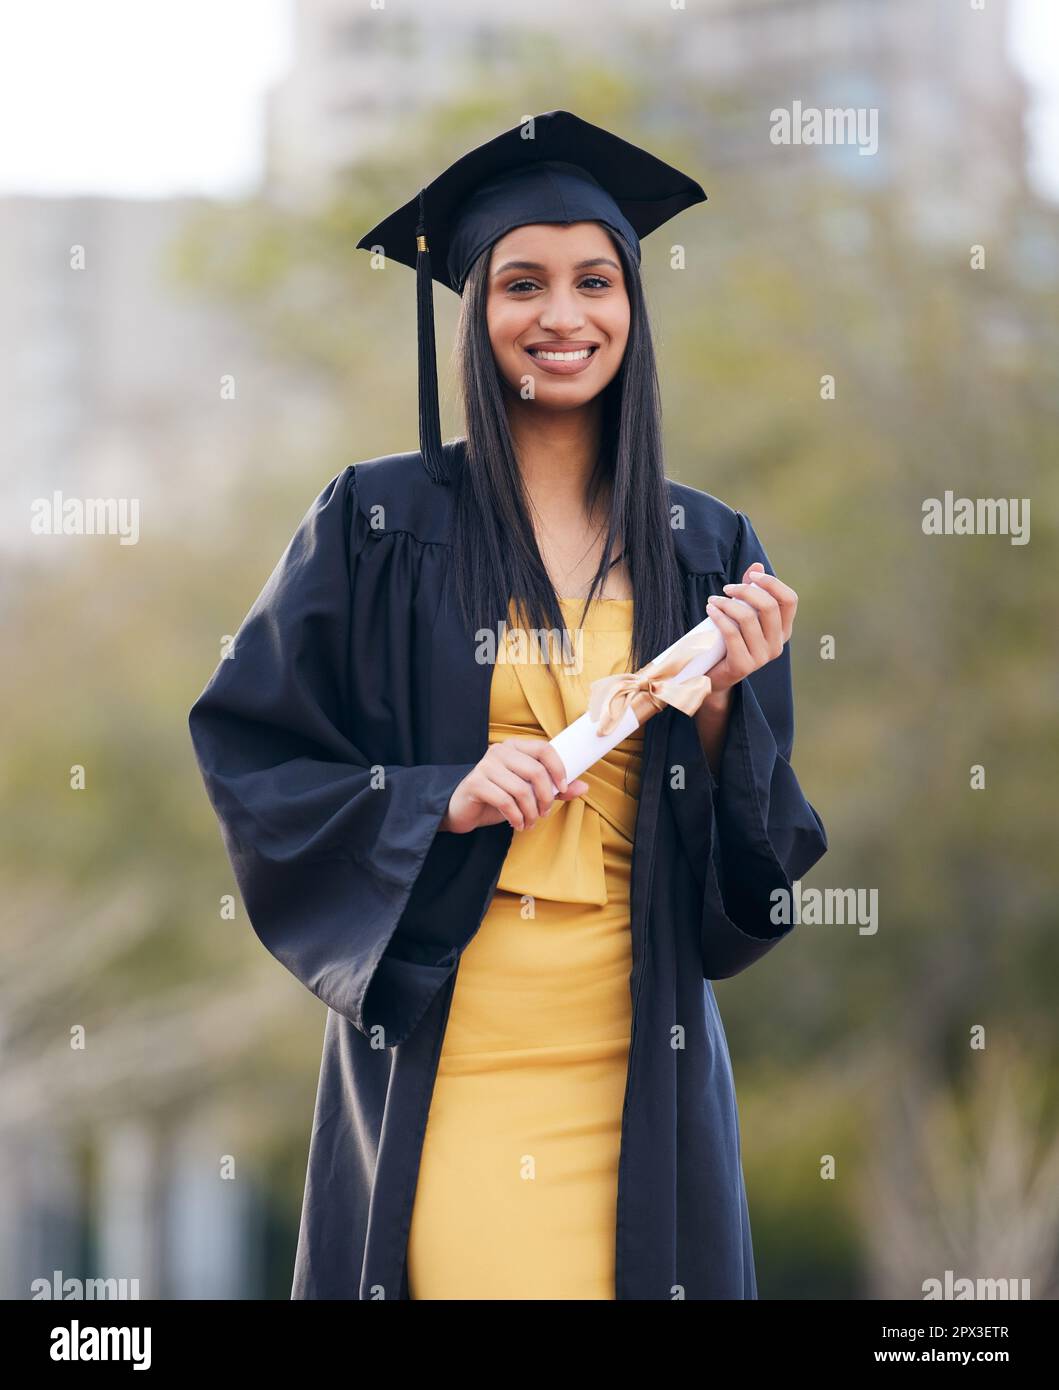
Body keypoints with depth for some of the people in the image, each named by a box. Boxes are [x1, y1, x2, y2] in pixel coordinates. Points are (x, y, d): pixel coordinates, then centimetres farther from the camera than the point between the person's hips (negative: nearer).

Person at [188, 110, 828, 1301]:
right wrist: (445, 799, -15)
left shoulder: (706, 552, 8)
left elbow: (752, 852, 8)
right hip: (443, 1056, -2)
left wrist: (722, 702, -10)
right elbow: (251, 757, -1)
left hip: (636, 1058, 2)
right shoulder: (381, 524, 1)